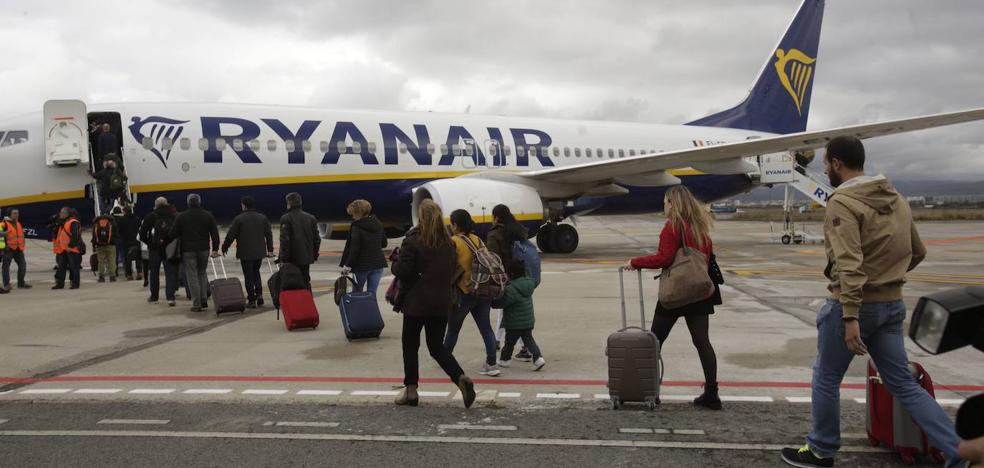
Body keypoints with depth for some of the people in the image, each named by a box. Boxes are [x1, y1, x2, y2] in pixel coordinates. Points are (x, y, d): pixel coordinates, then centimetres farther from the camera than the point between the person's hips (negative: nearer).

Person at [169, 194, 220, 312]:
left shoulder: (181, 216, -3)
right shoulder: (208, 215, 3)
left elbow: (173, 234, -2)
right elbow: (214, 233, 0)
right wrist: (215, 249, 3)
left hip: (188, 250, -2)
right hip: (204, 249, 2)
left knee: (192, 277, 0)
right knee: (202, 273, 17)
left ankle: (196, 304, -4)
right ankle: (204, 301, 12)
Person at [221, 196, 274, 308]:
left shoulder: (239, 219, -9)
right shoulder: (263, 218, 5)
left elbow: (230, 235, -6)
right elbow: (269, 234, 7)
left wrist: (225, 248, 7)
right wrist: (270, 249, 14)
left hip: (245, 253, -4)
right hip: (259, 252, 4)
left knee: (249, 276, 3)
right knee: (256, 273, 19)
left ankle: (252, 300, 4)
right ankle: (259, 294, 4)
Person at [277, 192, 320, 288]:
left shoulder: (286, 218, -9)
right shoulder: (311, 218, 9)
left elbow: (284, 239, -15)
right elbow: (317, 238, 10)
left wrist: (283, 258, -10)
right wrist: (315, 254, 19)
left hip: (292, 259, -5)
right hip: (307, 257, 5)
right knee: (306, 281, 13)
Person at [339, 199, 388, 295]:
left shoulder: (356, 226, -14)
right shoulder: (378, 224, 6)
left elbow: (354, 248, -18)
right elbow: (384, 243, 16)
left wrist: (348, 265, -14)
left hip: (362, 265, -5)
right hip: (378, 263, 5)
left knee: (356, 293, 12)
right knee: (372, 293, 5)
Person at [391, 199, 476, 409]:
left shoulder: (413, 240, -13)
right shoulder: (448, 242, 5)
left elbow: (402, 271, -13)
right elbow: (454, 270, 11)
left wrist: (394, 264, 6)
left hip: (416, 301, -5)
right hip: (442, 303, 5)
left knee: (410, 345, 12)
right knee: (437, 346, 13)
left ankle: (411, 391, 16)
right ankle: (461, 378, -9)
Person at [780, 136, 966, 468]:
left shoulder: (842, 202, -16)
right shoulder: (895, 198, 10)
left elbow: (849, 263, -25)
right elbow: (917, 252, 18)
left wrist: (850, 317, -28)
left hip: (856, 304, -7)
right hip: (893, 304, 7)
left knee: (826, 379, 11)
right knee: (903, 383, 12)